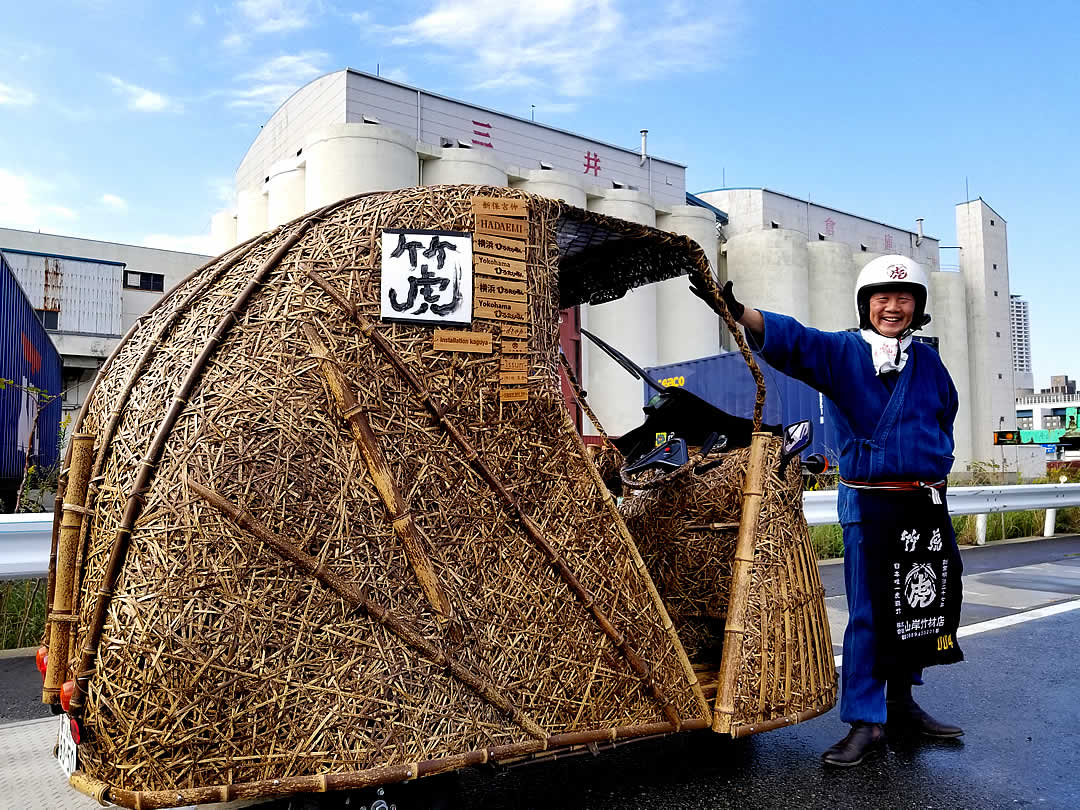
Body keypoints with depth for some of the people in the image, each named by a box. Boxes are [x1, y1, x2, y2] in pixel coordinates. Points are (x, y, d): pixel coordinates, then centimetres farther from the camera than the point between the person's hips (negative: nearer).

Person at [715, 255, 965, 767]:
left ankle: (901, 703, 31)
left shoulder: (927, 362, 12)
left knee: (921, 606, 13)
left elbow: (945, 417, 26)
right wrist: (739, 312, -37)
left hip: (927, 504, 6)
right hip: (869, 504, -5)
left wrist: (935, 466, 13)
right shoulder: (841, 352, -3)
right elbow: (792, 340, -21)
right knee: (868, 613, -4)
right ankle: (865, 723, 6)